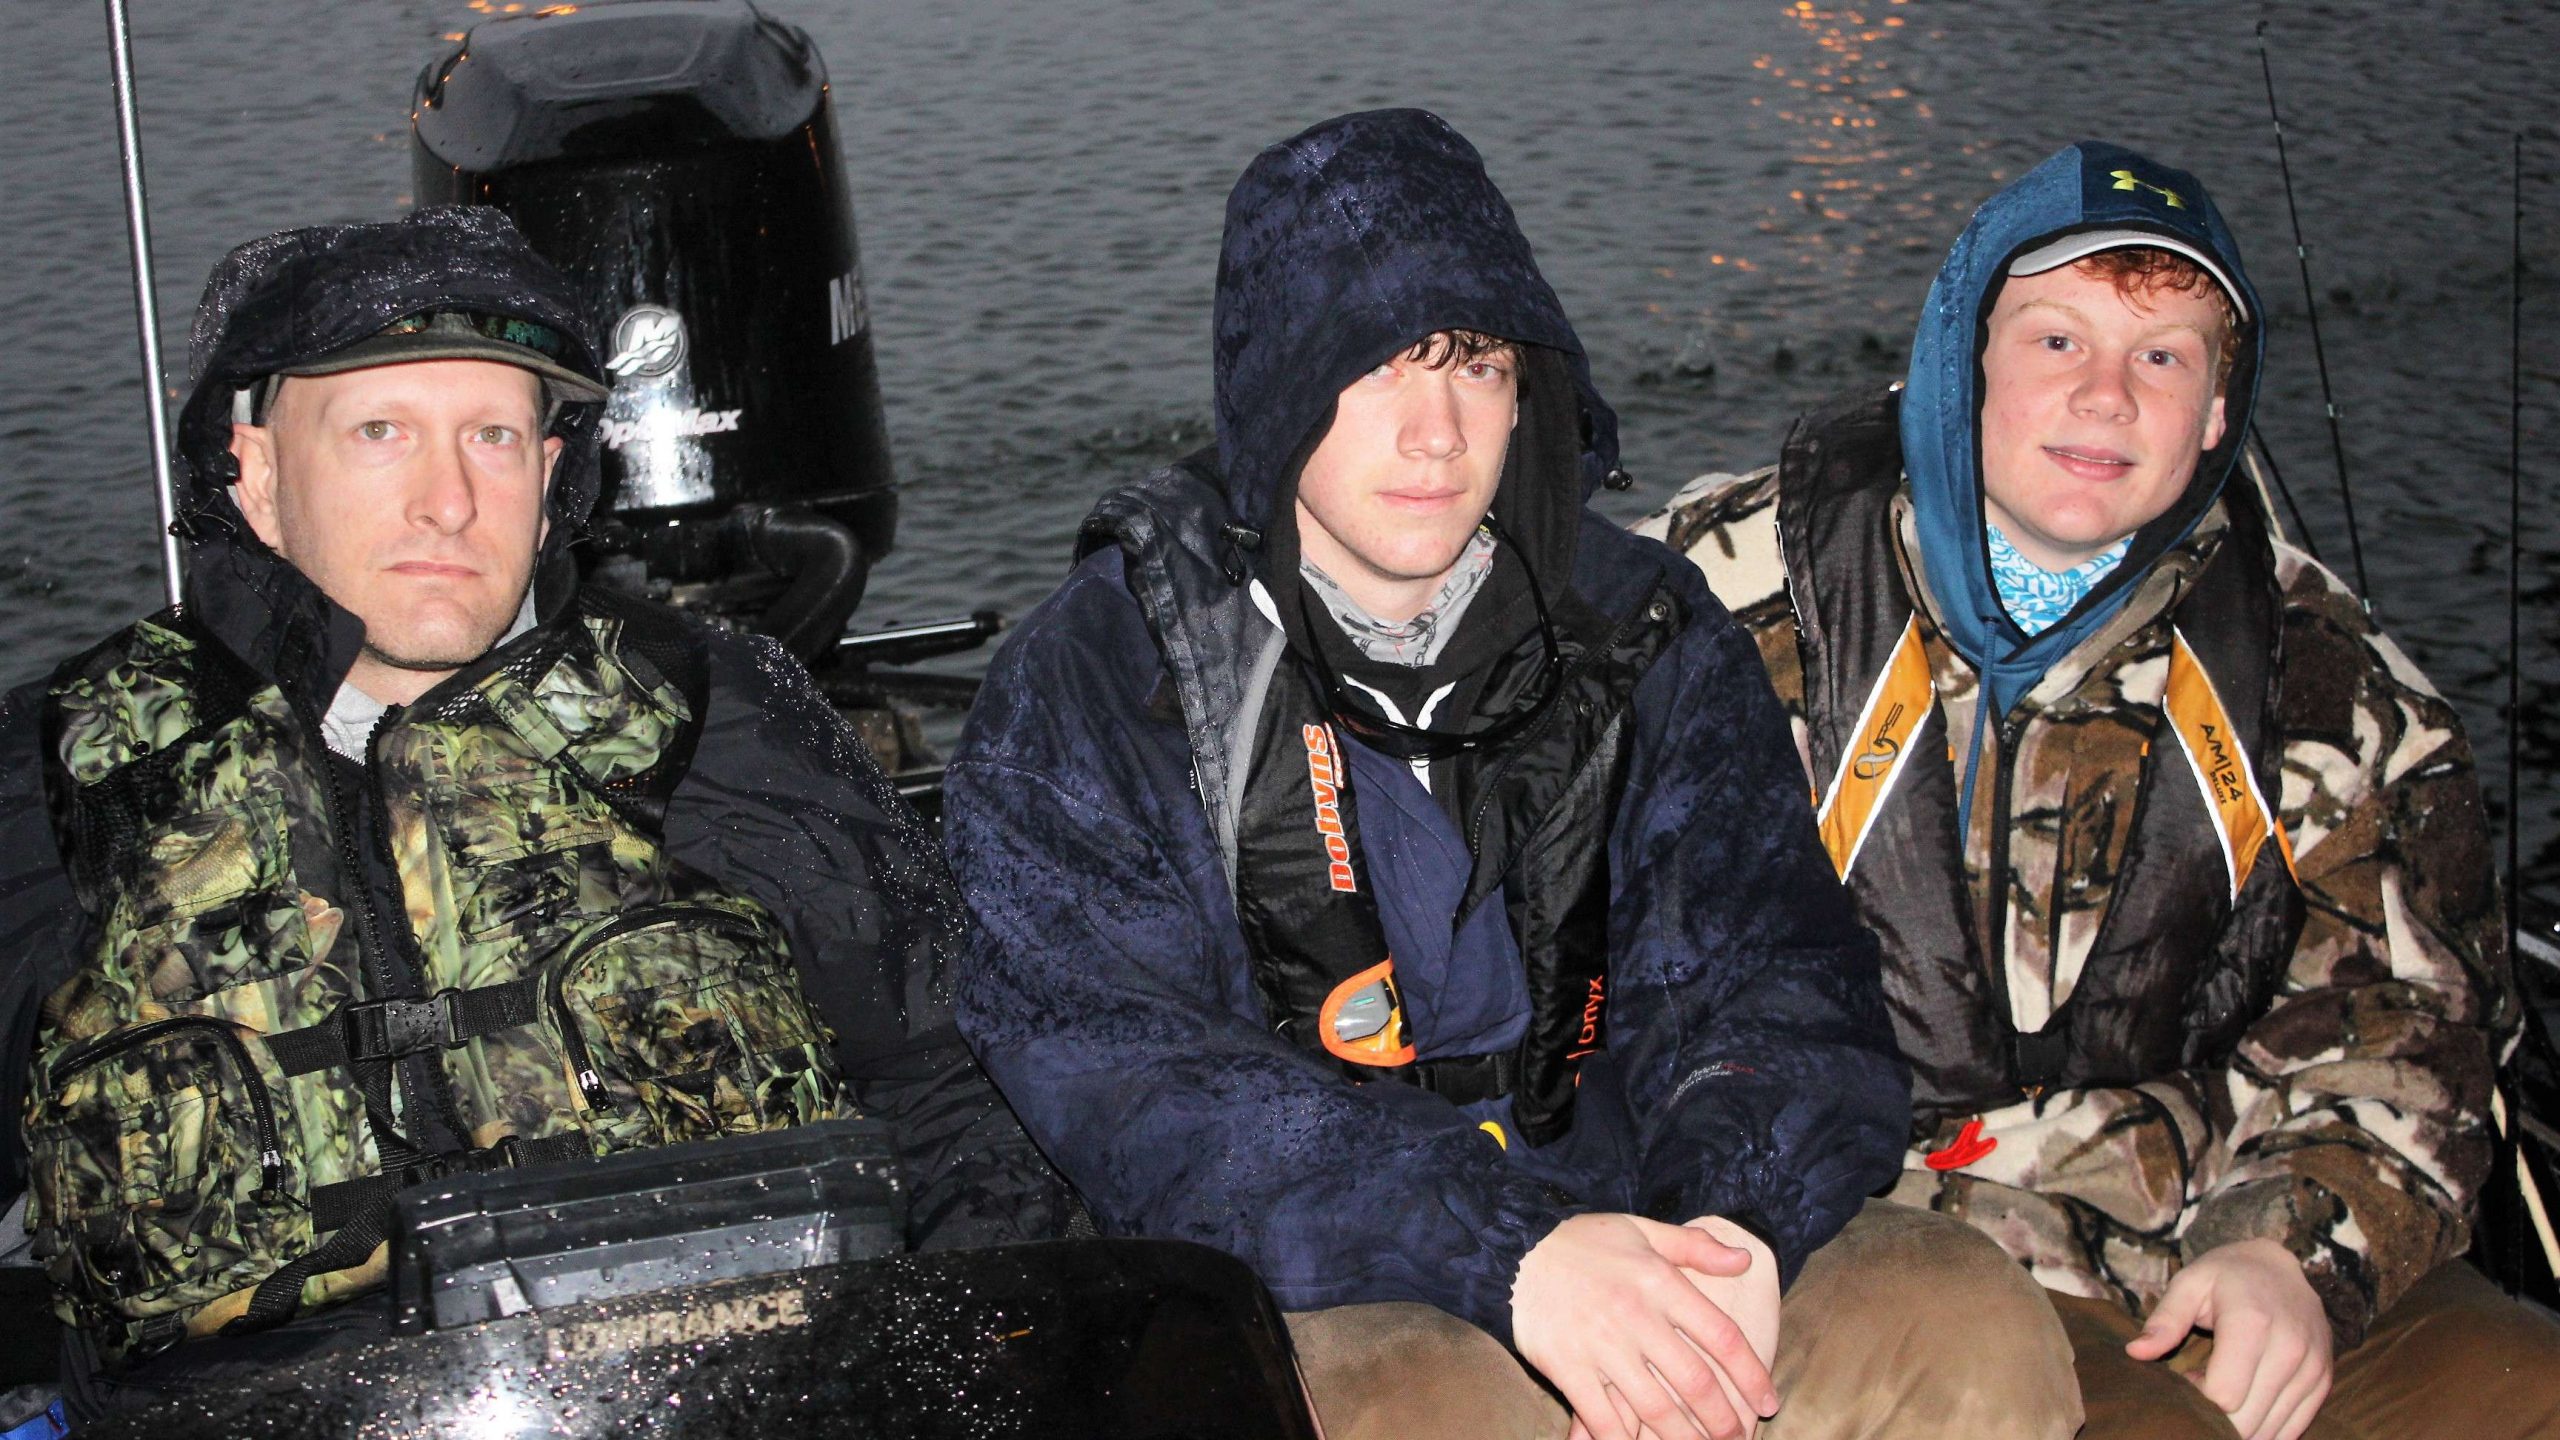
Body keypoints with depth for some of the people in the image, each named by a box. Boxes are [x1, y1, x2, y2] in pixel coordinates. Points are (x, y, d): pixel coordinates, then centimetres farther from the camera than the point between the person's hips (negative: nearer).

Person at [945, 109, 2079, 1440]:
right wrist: (1506, 1258, -27)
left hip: (1625, 1237, 4)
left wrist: (1742, 1229, -21)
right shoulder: (1084, 686, -2)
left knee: (1966, 1305, -22)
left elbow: (1764, 966, 2)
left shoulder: (1642, 632, 10)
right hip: (1304, 1308, -3)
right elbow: (1120, 1076, -14)